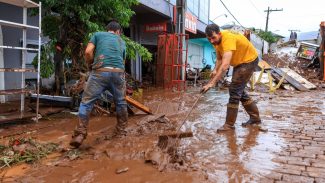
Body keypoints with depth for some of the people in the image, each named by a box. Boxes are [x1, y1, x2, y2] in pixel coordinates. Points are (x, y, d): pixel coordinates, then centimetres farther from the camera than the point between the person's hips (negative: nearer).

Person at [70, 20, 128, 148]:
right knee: (120, 102, 19)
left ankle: (80, 134, -3)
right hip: (118, 72, 3)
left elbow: (88, 52, 5)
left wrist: (91, 65, 22)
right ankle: (121, 131, 30)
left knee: (86, 102, 4)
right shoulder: (122, 41, 28)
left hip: (100, 71, -2)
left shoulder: (98, 34, 19)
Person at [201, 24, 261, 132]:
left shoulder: (228, 39, -35)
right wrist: (215, 70, -16)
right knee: (239, 90, 13)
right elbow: (219, 59, 3)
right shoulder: (216, 40, -7)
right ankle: (255, 117, 27)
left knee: (234, 90, -12)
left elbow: (225, 65, -45)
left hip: (249, 60, -9)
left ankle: (229, 124, -5)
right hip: (239, 62, 9)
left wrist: (212, 83, -49)